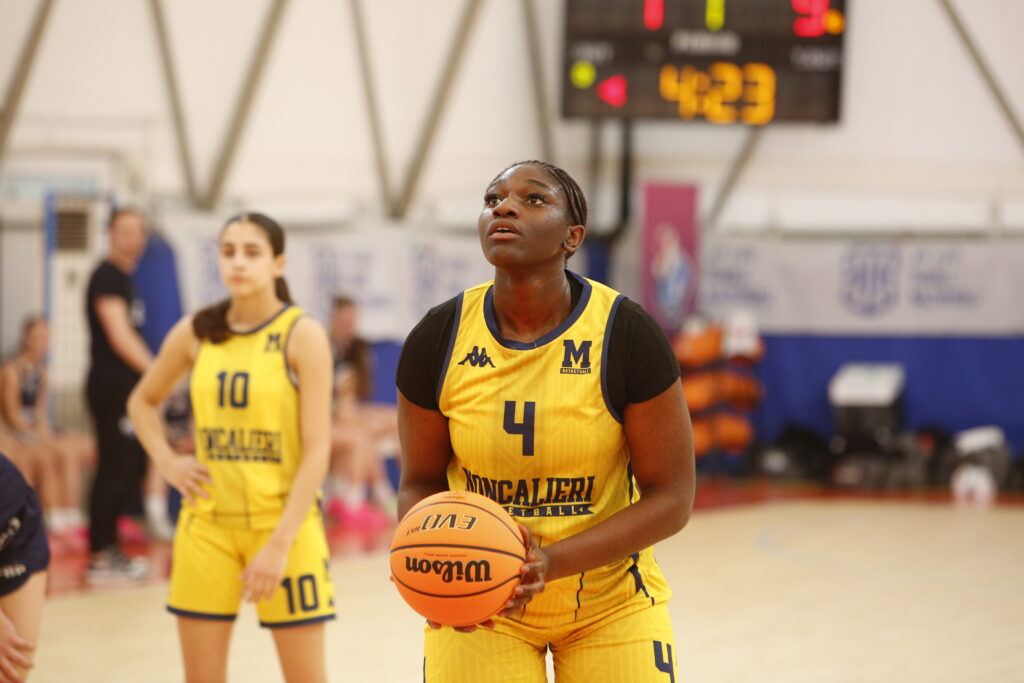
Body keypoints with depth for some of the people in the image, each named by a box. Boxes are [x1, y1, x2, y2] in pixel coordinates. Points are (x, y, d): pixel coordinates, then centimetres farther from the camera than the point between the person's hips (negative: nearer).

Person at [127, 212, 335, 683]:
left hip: (283, 519, -3)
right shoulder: (195, 333, 4)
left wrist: (279, 544, -17)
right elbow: (143, 401, 22)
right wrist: (166, 463, 4)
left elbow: (317, 451, -11)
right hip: (207, 524, 4)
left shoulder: (301, 335, -7)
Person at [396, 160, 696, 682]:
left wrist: (551, 562, -26)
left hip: (609, 604, -1)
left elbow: (670, 499, -13)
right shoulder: (437, 341, -10)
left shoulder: (626, 335, -16)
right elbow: (420, 484, 2)